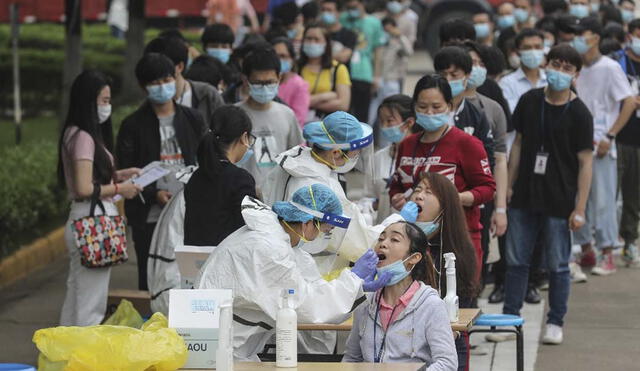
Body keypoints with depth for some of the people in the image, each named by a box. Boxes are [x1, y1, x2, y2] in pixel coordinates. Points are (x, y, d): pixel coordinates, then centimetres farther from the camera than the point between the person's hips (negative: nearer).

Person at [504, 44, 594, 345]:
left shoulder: (579, 114, -7)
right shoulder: (529, 101, 4)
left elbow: (585, 163, -6)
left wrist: (580, 209, -10)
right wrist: (509, 186, 9)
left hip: (559, 202, -3)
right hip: (524, 197, 3)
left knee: (558, 266, 5)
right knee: (516, 261, 8)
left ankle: (555, 323, 16)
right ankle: (509, 318, 18)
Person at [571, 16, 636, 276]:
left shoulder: (609, 68, -6)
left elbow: (629, 102, -10)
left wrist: (609, 137, -14)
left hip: (600, 145, -6)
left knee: (602, 200, -4)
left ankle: (607, 256, 1)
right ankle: (585, 249, 18)